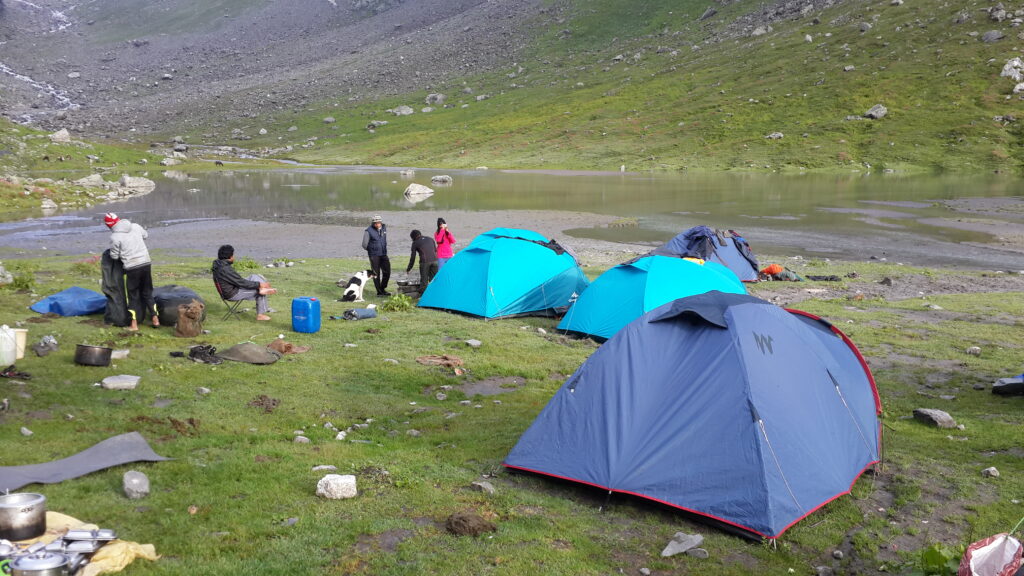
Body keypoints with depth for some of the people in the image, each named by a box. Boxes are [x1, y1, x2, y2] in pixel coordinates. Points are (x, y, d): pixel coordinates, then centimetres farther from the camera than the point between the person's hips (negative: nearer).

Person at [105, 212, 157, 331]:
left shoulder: (115, 236, -12)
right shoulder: (135, 226, 2)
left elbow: (114, 256, -4)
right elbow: (145, 235, 22)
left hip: (132, 268, -4)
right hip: (146, 263, 4)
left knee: (133, 296, 8)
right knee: (147, 293, 17)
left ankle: (134, 324, 10)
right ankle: (155, 319, 17)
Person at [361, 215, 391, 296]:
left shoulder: (384, 228, 4)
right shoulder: (368, 231, -14)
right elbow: (364, 245, -6)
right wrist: (372, 250, 8)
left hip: (383, 254, 6)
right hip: (374, 255, -5)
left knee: (387, 272, 5)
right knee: (376, 274, -1)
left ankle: (383, 289, 22)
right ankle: (379, 292, 5)